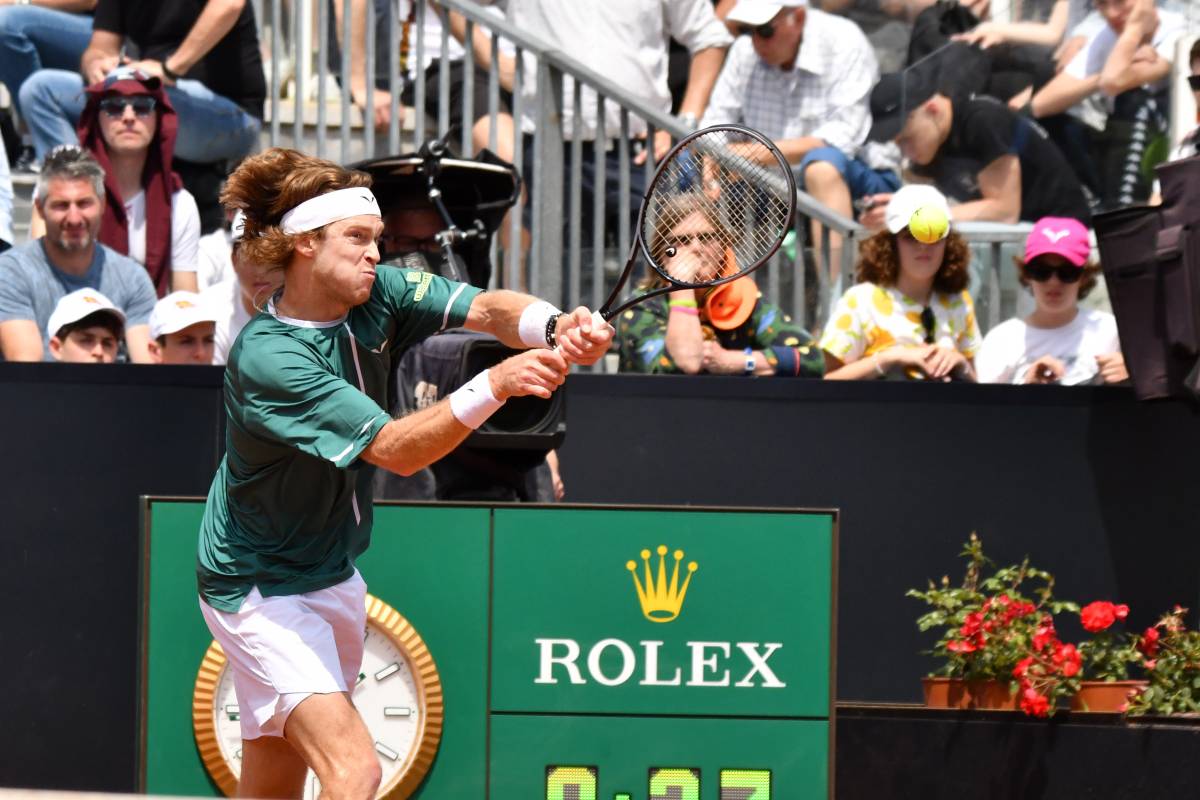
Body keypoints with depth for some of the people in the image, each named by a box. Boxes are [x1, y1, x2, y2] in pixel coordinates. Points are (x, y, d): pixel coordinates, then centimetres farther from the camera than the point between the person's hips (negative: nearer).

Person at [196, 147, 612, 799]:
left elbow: (487, 309, -18)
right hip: (261, 590, -8)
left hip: (332, 572, 8)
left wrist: (554, 327, -40)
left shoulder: (377, 294, -5)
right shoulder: (265, 358, -27)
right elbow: (395, 450, -33)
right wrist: (495, 384, -46)